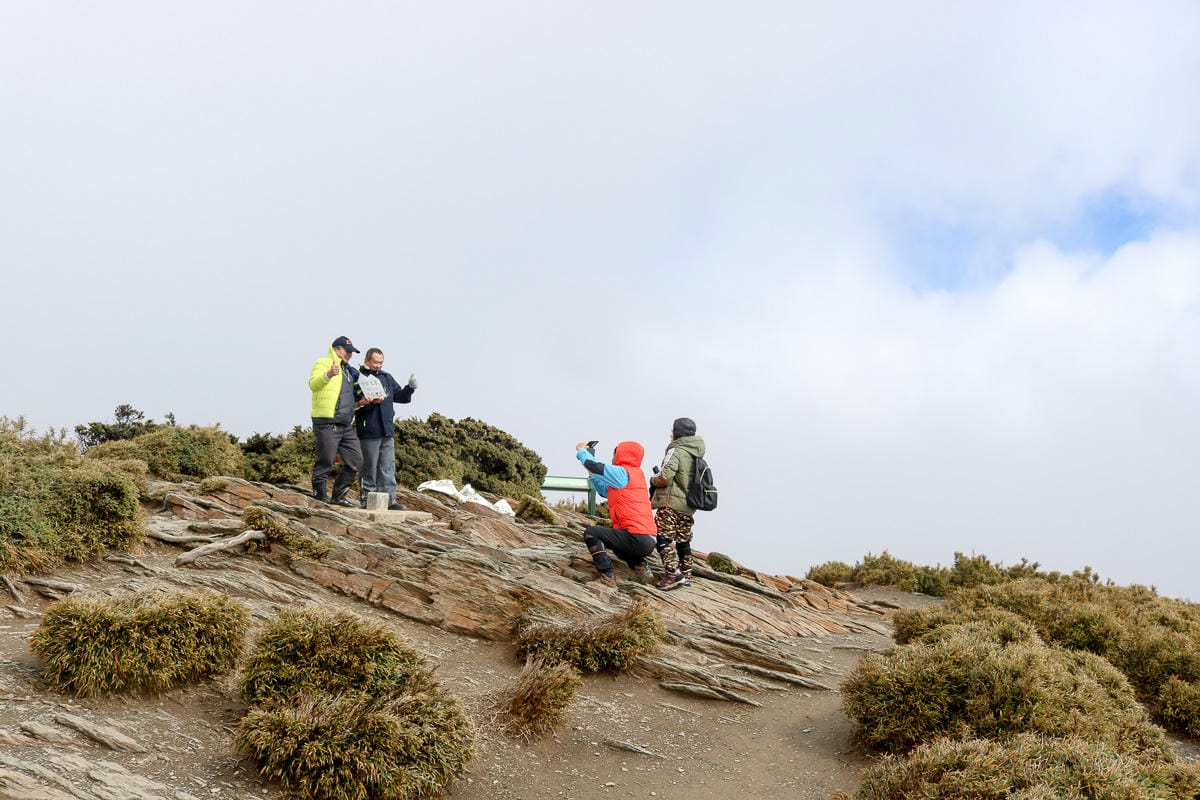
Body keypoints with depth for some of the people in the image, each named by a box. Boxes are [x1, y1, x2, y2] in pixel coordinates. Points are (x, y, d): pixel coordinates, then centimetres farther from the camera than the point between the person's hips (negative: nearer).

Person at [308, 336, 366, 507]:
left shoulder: (348, 371, 25)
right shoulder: (323, 364, -2)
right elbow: (313, 384, -22)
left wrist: (358, 403, 15)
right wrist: (328, 375, -40)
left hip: (345, 425, 9)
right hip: (327, 423, -9)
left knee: (355, 459, 7)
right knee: (325, 462, -6)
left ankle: (338, 496, 16)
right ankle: (320, 498, 2)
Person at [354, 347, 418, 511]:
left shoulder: (387, 378, 18)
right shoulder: (359, 377, -4)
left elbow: (400, 396, 17)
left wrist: (410, 388, -1)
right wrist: (371, 402, -25)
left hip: (387, 431, 6)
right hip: (368, 431, -6)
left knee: (388, 468, 4)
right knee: (369, 467, 0)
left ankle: (389, 500, 5)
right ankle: (366, 500, 6)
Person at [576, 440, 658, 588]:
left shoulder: (622, 473, -7)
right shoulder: (636, 474, 19)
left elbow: (593, 465, -8)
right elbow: (604, 491, 26)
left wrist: (581, 451, 11)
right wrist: (591, 473, 22)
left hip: (637, 537, -9)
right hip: (649, 540, 9)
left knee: (591, 533, 0)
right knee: (612, 538, 36)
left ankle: (607, 577, -9)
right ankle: (639, 566, 12)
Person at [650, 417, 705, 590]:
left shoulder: (676, 451, -9)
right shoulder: (696, 455, 15)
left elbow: (665, 477, -19)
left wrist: (653, 480, 3)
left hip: (671, 503, -8)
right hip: (688, 506, 8)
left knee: (663, 538, -9)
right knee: (683, 541, 16)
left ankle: (673, 573, -20)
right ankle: (686, 575, 20)